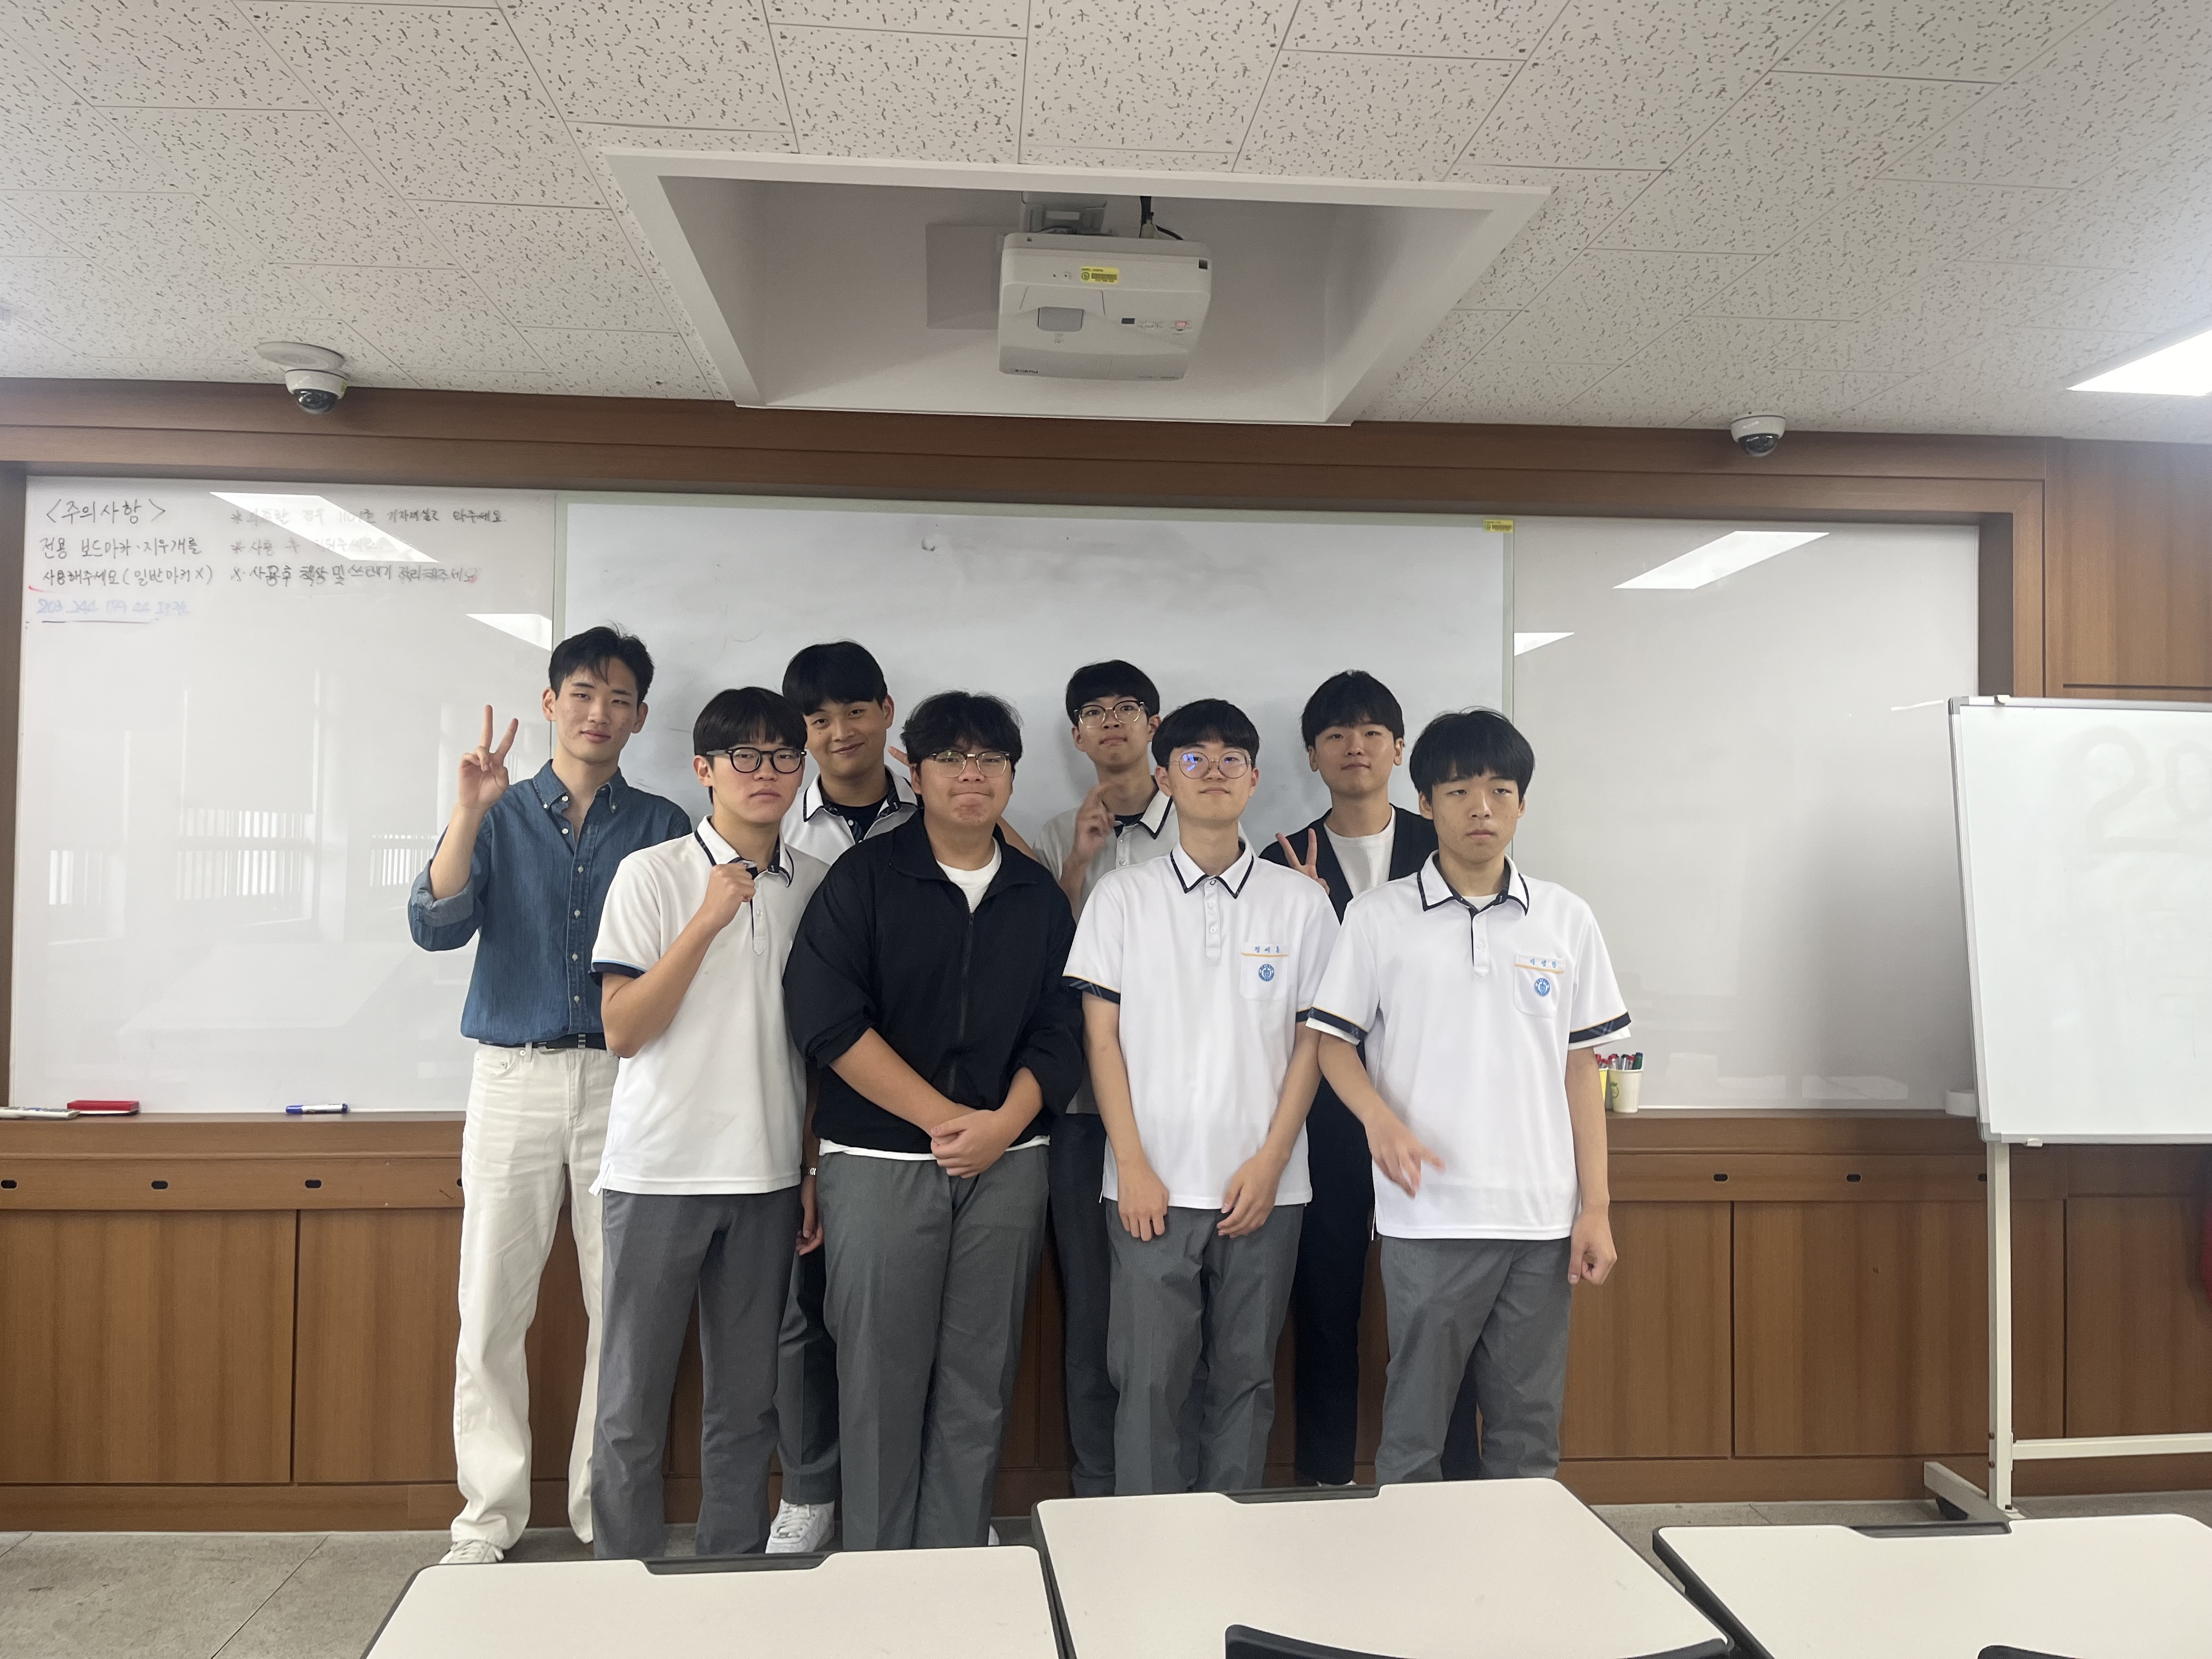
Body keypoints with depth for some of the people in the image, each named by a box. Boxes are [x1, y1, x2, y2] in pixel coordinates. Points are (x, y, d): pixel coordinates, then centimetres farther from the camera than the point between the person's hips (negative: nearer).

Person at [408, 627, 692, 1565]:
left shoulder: (662, 827, 7)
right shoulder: (500, 816, 8)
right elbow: (436, 928, -6)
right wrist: (469, 811, -15)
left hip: (624, 1078, 0)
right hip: (513, 1075, 0)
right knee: (492, 1310, 3)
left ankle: (608, 1509, 17)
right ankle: (490, 1514, 17)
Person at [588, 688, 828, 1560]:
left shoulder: (817, 885, 6)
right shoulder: (653, 874, -5)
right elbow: (623, 1031, -11)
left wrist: (817, 1169, 9)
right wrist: (708, 921, -17)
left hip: (768, 1176, 3)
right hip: (659, 1170, -3)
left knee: (747, 1400, 11)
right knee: (635, 1398, 6)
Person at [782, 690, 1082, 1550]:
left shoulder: (1040, 895, 11)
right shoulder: (865, 876, 0)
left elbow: (1058, 1030, 9)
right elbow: (825, 1017, -10)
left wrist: (1004, 1123, -9)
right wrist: (946, 1117, -12)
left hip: (1005, 1164, 3)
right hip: (879, 1160, -3)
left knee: (978, 1385, 7)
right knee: (880, 1381, 2)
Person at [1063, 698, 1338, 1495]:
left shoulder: (1301, 902, 5)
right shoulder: (1122, 897, 4)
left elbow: (1312, 1040, 5)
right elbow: (1101, 1037, 1)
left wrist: (1270, 1161, -5)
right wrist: (1133, 1167, -6)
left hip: (1264, 1186, 1)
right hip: (1154, 1186, -1)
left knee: (1246, 1377, 9)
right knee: (1149, 1379, 2)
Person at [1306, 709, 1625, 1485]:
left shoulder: (1565, 919, 6)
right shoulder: (1379, 918, 0)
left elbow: (1581, 1067, 7)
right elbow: (1334, 1042, 3)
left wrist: (1595, 1208, 3)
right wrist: (1380, 1118, -18)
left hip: (1541, 1218, 2)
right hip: (1428, 1217, -2)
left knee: (1528, 1438, 10)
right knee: (1415, 1435, 6)